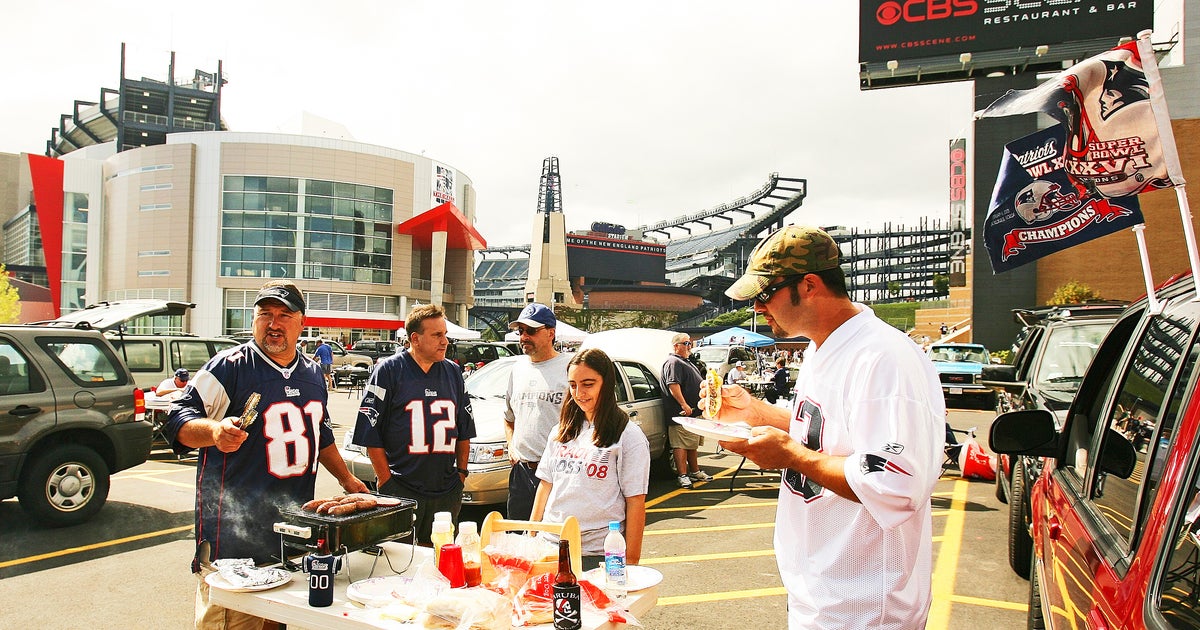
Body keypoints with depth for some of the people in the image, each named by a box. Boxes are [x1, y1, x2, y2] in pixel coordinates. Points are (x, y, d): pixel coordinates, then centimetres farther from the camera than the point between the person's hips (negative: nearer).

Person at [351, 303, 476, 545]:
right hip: (401, 490, -4)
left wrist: (462, 471, 9)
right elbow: (371, 432, -7)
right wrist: (386, 479, -10)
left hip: (447, 490, 5)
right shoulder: (389, 370, -4)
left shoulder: (453, 371, 11)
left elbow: (464, 429, 17)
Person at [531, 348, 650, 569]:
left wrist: (631, 561, -10)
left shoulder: (629, 436, -6)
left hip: (598, 553, -4)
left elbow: (635, 502, -8)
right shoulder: (561, 431, 10)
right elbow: (546, 484, 14)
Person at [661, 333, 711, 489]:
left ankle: (695, 471, 27)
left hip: (693, 411, 11)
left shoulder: (684, 362, 23)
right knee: (681, 445, -9)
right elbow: (673, 385, -24)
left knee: (692, 444, 18)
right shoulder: (673, 362, -13)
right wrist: (684, 405, -27)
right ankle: (683, 476, -10)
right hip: (682, 413, -11)